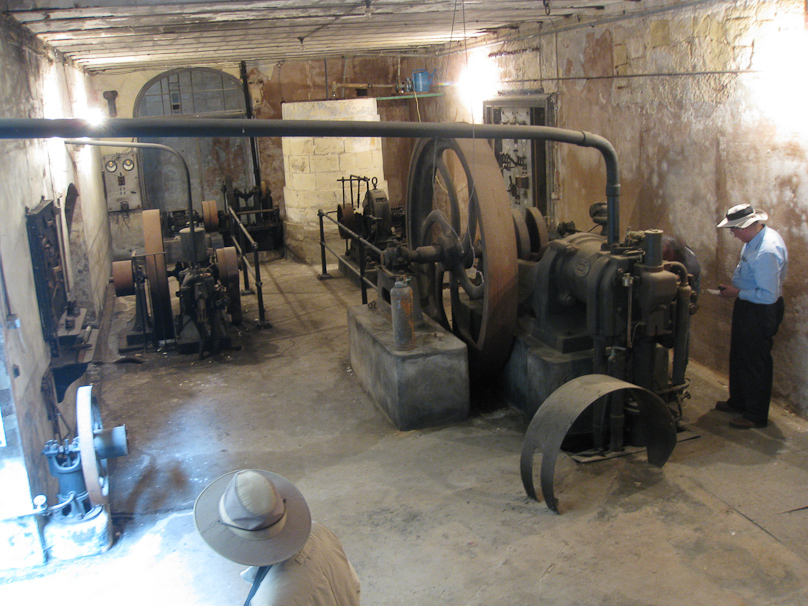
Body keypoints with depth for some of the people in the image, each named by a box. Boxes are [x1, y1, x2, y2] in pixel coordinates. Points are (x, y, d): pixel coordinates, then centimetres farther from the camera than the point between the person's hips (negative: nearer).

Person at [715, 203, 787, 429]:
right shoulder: (758, 238, 1)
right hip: (748, 308, 10)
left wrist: (738, 293, -19)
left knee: (756, 363, 3)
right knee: (739, 357, 22)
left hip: (760, 312, -10)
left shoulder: (766, 252, -31)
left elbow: (769, 295, -29)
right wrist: (735, 287, 6)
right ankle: (738, 402, 40)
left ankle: (756, 416, 18)